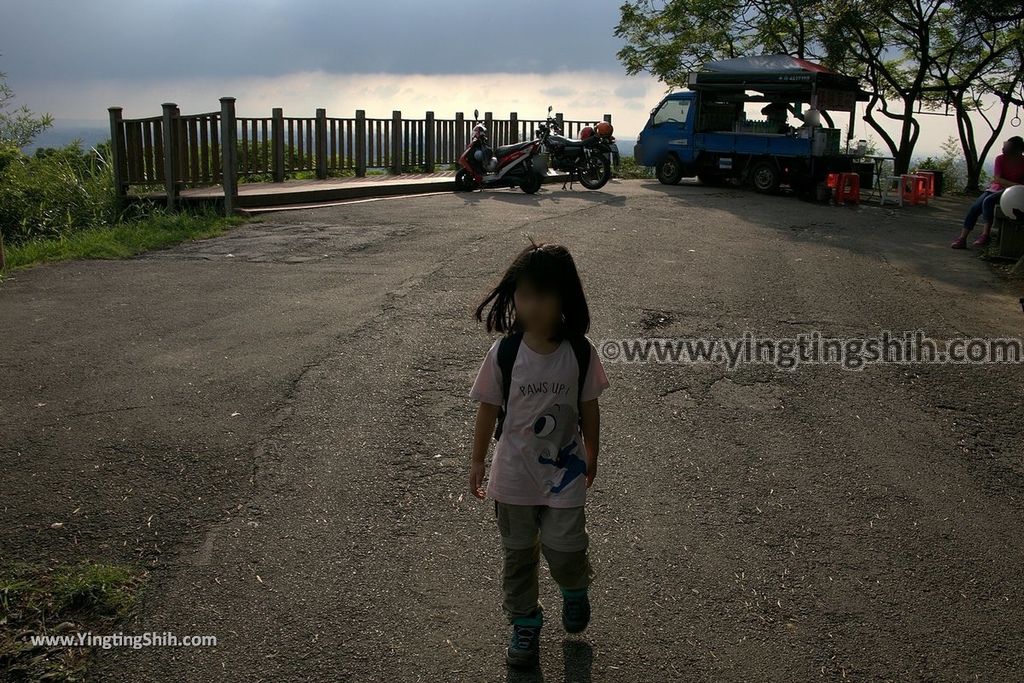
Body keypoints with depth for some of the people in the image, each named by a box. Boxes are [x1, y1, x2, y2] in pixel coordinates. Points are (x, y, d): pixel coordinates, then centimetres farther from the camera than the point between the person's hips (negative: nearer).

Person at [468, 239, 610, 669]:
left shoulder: (580, 352, -14)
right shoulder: (503, 353, -16)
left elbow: (589, 409, -1)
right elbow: (488, 409, -4)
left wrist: (591, 456, 10)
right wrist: (477, 463, 3)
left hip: (565, 473, 0)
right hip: (514, 476, 1)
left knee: (565, 552, 4)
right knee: (518, 556, 16)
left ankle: (575, 590, 41)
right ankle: (524, 624, 39)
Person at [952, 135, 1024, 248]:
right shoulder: (1000, 159, 1)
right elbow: (997, 179, -8)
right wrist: (1013, 184, -21)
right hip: (996, 188, 5)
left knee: (988, 201, -33)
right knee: (974, 207, -16)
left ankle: (985, 234, -33)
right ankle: (962, 238, -17)